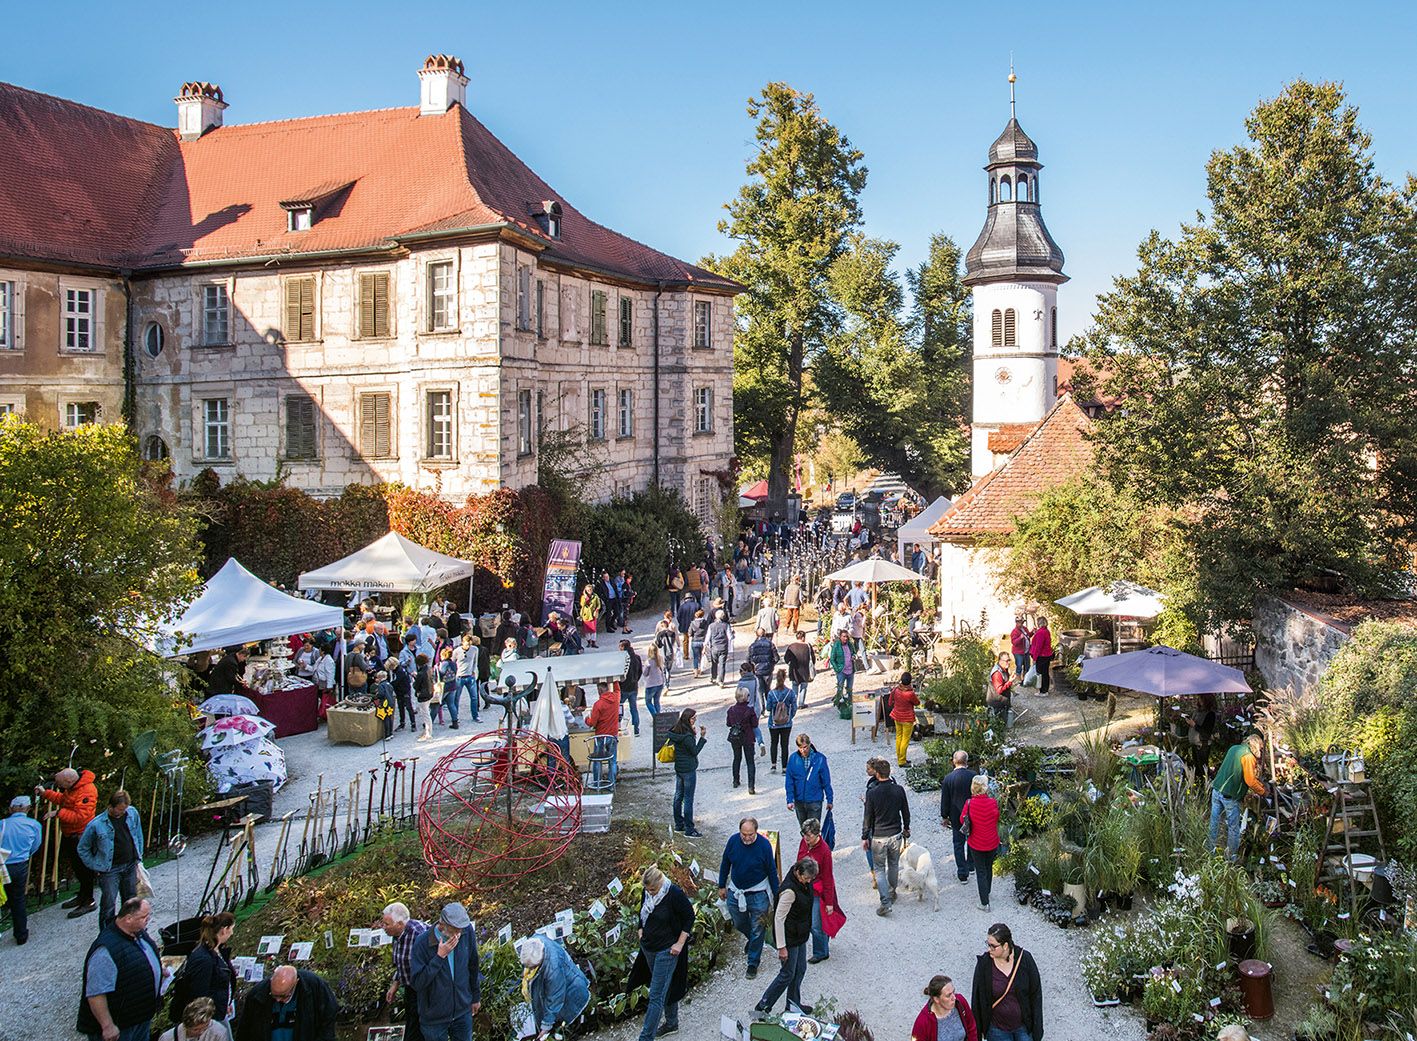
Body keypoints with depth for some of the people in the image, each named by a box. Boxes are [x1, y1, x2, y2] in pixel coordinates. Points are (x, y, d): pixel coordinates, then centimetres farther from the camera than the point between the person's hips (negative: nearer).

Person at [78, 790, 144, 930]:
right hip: (110, 870, -4)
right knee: (109, 905, -6)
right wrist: (95, 867, -4)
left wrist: (138, 858, 11)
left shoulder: (132, 813, -4)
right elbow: (82, 848, -3)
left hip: (130, 866, 4)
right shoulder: (96, 825, -17)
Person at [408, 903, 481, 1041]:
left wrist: (476, 997, 11)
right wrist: (440, 957, -29)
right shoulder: (422, 944, -22)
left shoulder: (467, 932, -13)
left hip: (463, 1011, 3)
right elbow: (417, 983, -23)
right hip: (434, 1018, -3)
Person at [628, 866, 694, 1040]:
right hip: (648, 948, 6)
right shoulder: (646, 893, -2)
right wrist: (641, 932, 9)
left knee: (656, 996, -6)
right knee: (666, 988, 20)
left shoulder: (674, 894, -21)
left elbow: (689, 916, -12)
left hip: (666, 950, -6)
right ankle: (671, 1023, 37)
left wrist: (680, 943, -12)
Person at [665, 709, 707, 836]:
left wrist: (694, 732, 3)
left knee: (678, 797, 17)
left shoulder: (675, 731, 1)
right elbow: (695, 751, -16)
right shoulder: (687, 736, -24)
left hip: (678, 768, 9)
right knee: (688, 799, -1)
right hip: (688, 770, -9)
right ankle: (689, 829, 6)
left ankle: (678, 824, 28)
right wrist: (702, 737, -16)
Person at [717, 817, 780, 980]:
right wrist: (722, 886, 9)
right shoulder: (733, 841, -12)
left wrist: (777, 896, -4)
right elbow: (725, 864, 4)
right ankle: (751, 939, 51)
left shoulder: (764, 845, -20)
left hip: (758, 894, -3)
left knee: (757, 930, 7)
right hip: (735, 892, 3)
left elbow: (772, 871, -9)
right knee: (739, 924, 20)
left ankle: (753, 963, 24)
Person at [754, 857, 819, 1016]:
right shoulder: (789, 890, -31)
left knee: (800, 970, 19)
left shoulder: (803, 883, -3)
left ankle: (793, 1003, 36)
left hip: (800, 936, 9)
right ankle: (763, 1006, 15)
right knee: (787, 974, 3)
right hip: (789, 939, -8)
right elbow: (779, 918, -26)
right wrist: (781, 947, -23)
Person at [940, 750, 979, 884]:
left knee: (958, 844, 9)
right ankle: (970, 866, 39)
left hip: (956, 816, -2)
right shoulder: (973, 776, -14)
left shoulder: (948, 778, -16)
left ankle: (963, 874, 12)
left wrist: (944, 817, 6)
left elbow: (945, 800, -8)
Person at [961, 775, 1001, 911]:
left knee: (980, 872, 7)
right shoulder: (993, 802, -16)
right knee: (989, 868, 23)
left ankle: (985, 903, 5)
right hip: (992, 843, 2)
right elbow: (997, 819, 0)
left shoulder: (969, 803, -18)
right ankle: (987, 892, 42)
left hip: (976, 843, -2)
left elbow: (962, 820, -4)